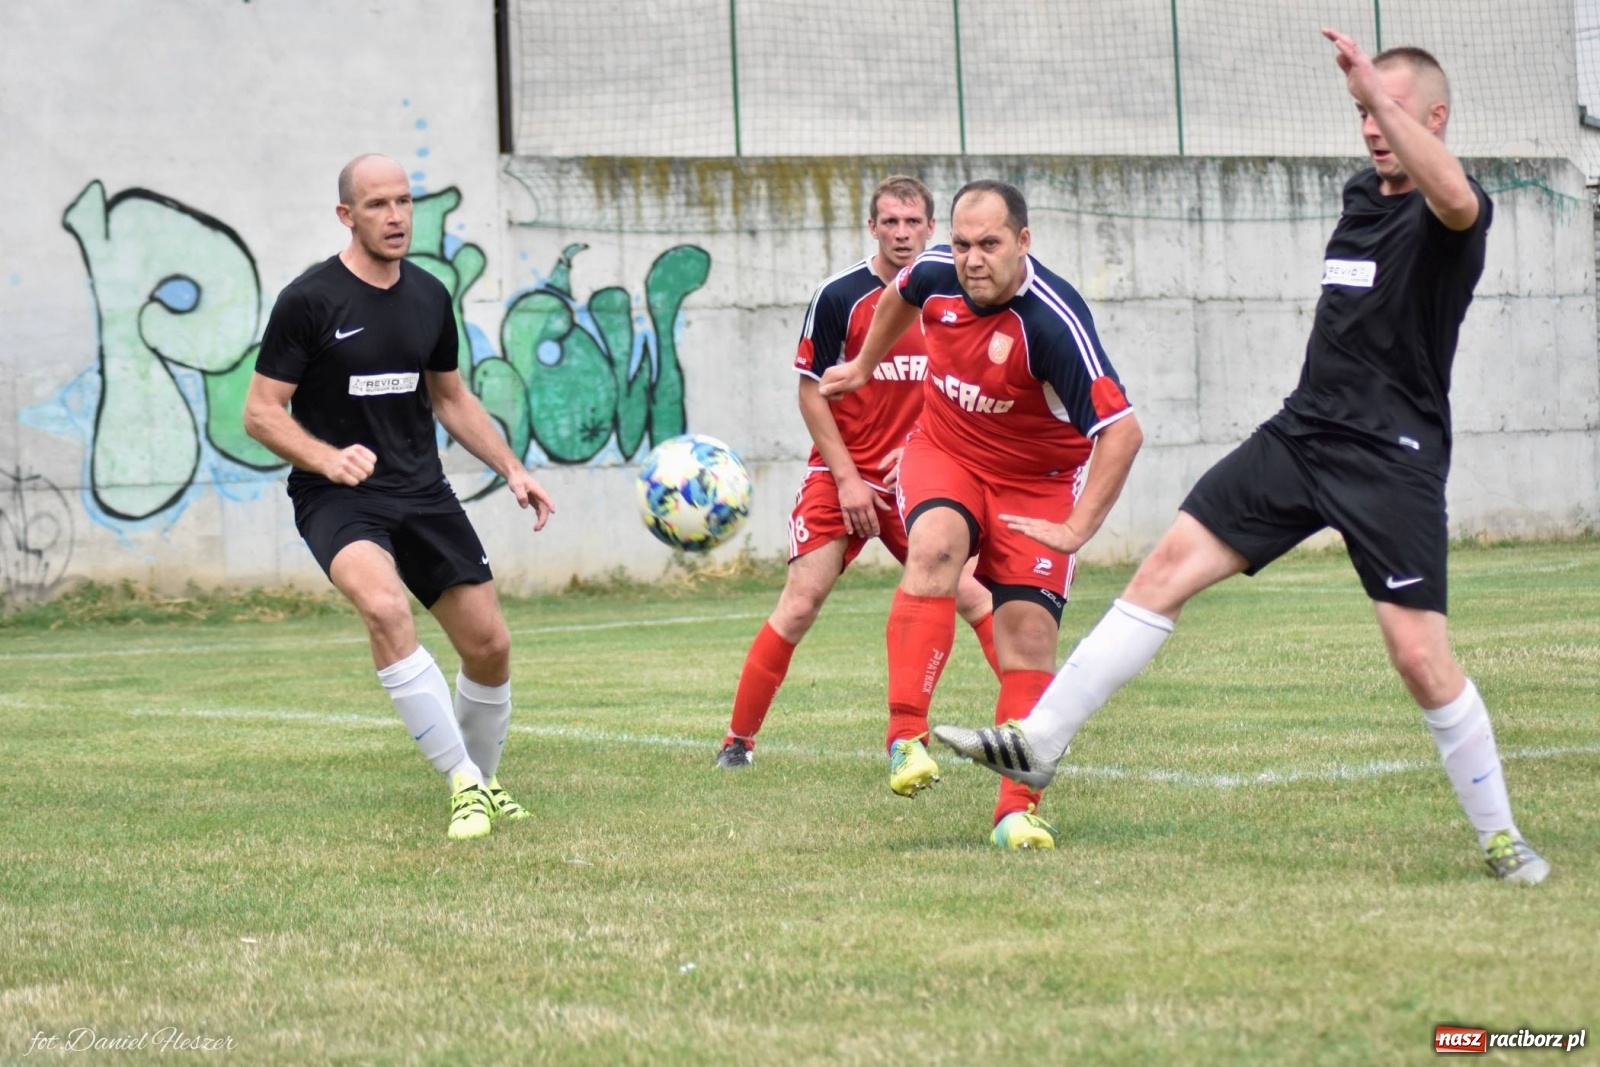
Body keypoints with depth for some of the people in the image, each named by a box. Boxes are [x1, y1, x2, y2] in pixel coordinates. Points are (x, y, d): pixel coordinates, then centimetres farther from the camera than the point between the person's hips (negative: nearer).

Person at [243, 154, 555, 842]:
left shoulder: (429, 297, 8)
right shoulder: (309, 301, -10)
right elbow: (261, 412, -8)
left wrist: (512, 468, 12)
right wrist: (327, 459, -24)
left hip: (422, 493, 6)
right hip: (337, 499, -6)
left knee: (489, 644, 1)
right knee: (386, 607, -33)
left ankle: (483, 781, 28)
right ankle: (465, 785, -30)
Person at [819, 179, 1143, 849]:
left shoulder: (1053, 321, -30)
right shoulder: (936, 273, -13)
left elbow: (1122, 431, -33)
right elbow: (899, 297, 16)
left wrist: (1078, 528, -34)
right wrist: (865, 367, 30)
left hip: (1036, 481, -2)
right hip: (943, 451, 2)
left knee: (1028, 637, -10)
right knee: (935, 545, -30)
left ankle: (1017, 811, -3)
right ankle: (906, 736, -33)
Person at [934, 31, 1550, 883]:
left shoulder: (1450, 216, -11)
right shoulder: (1361, 196, 14)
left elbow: (1454, 198, -38)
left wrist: (1377, 88, -41)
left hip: (1393, 460, -7)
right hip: (1302, 432, 7)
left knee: (1420, 655, -12)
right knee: (1170, 565, -2)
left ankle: (1501, 838, 4)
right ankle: (1037, 742, 0)